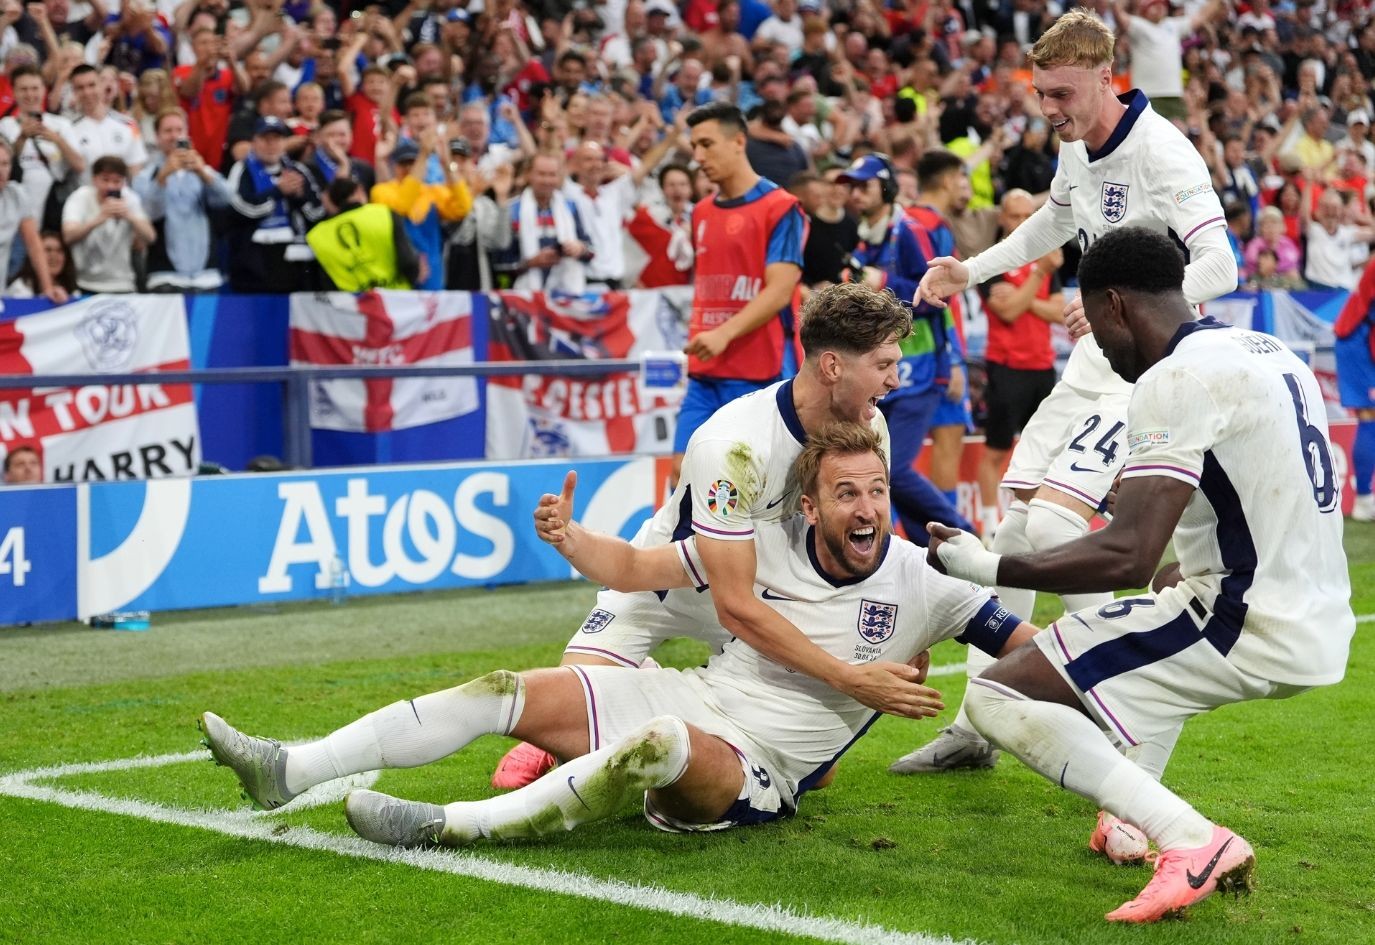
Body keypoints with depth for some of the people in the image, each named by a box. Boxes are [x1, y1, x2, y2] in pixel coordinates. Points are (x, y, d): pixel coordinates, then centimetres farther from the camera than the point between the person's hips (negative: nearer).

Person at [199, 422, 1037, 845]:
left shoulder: (925, 583, -5)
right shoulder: (769, 542, 1)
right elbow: (636, 567, 4)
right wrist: (568, 538, -13)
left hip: (760, 769, -4)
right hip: (693, 696, 4)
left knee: (666, 744, -39)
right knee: (509, 692, -11)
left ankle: (449, 827, -42)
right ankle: (288, 771, -14)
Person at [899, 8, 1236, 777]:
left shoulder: (1161, 152, -19)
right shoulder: (1077, 152, 8)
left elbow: (1219, 267, -28)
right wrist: (971, 271, 21)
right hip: (1092, 364, 9)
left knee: (1053, 521, -21)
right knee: (1014, 526, 7)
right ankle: (978, 727, 17)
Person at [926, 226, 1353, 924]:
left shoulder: (1176, 378, -15)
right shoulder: (1272, 353, 14)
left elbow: (1128, 557, -23)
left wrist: (987, 567, -12)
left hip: (1250, 631, -10)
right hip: (1323, 625, 10)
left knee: (995, 699, -9)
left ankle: (1193, 843, -17)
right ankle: (1138, 813, 26)